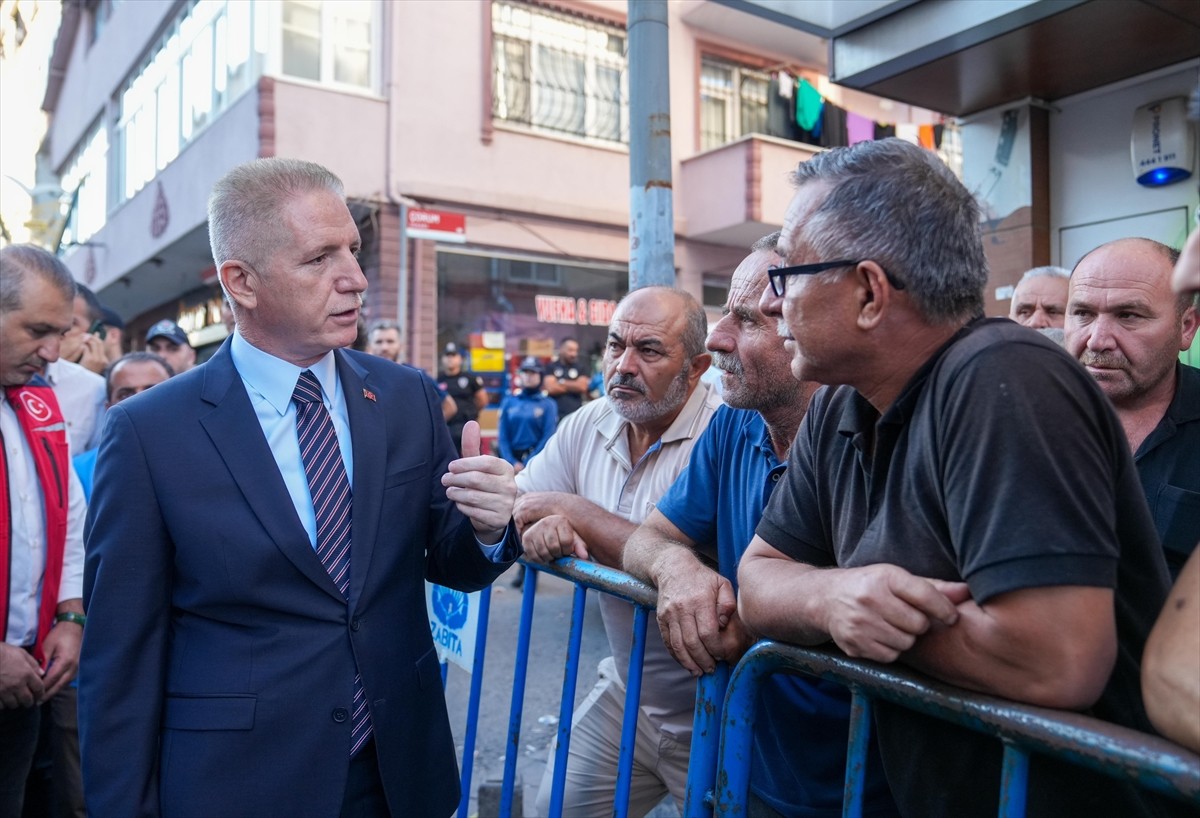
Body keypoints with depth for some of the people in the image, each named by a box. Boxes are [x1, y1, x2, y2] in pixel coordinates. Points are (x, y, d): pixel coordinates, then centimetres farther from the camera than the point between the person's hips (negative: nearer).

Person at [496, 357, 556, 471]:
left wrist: (527, 464, -10)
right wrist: (512, 462, -6)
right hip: (513, 457, 2)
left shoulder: (548, 405, 2)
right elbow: (502, 436, 6)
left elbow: (548, 437, -4)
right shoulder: (509, 402, 10)